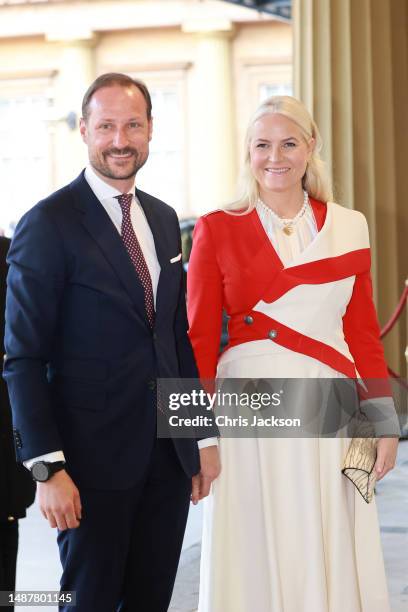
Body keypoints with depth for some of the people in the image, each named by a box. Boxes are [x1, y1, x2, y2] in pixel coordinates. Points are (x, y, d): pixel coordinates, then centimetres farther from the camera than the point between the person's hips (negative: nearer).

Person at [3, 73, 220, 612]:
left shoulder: (163, 218, 12)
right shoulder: (48, 224, -10)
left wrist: (203, 434, 14)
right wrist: (48, 467, -18)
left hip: (170, 452, 6)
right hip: (94, 456, -6)